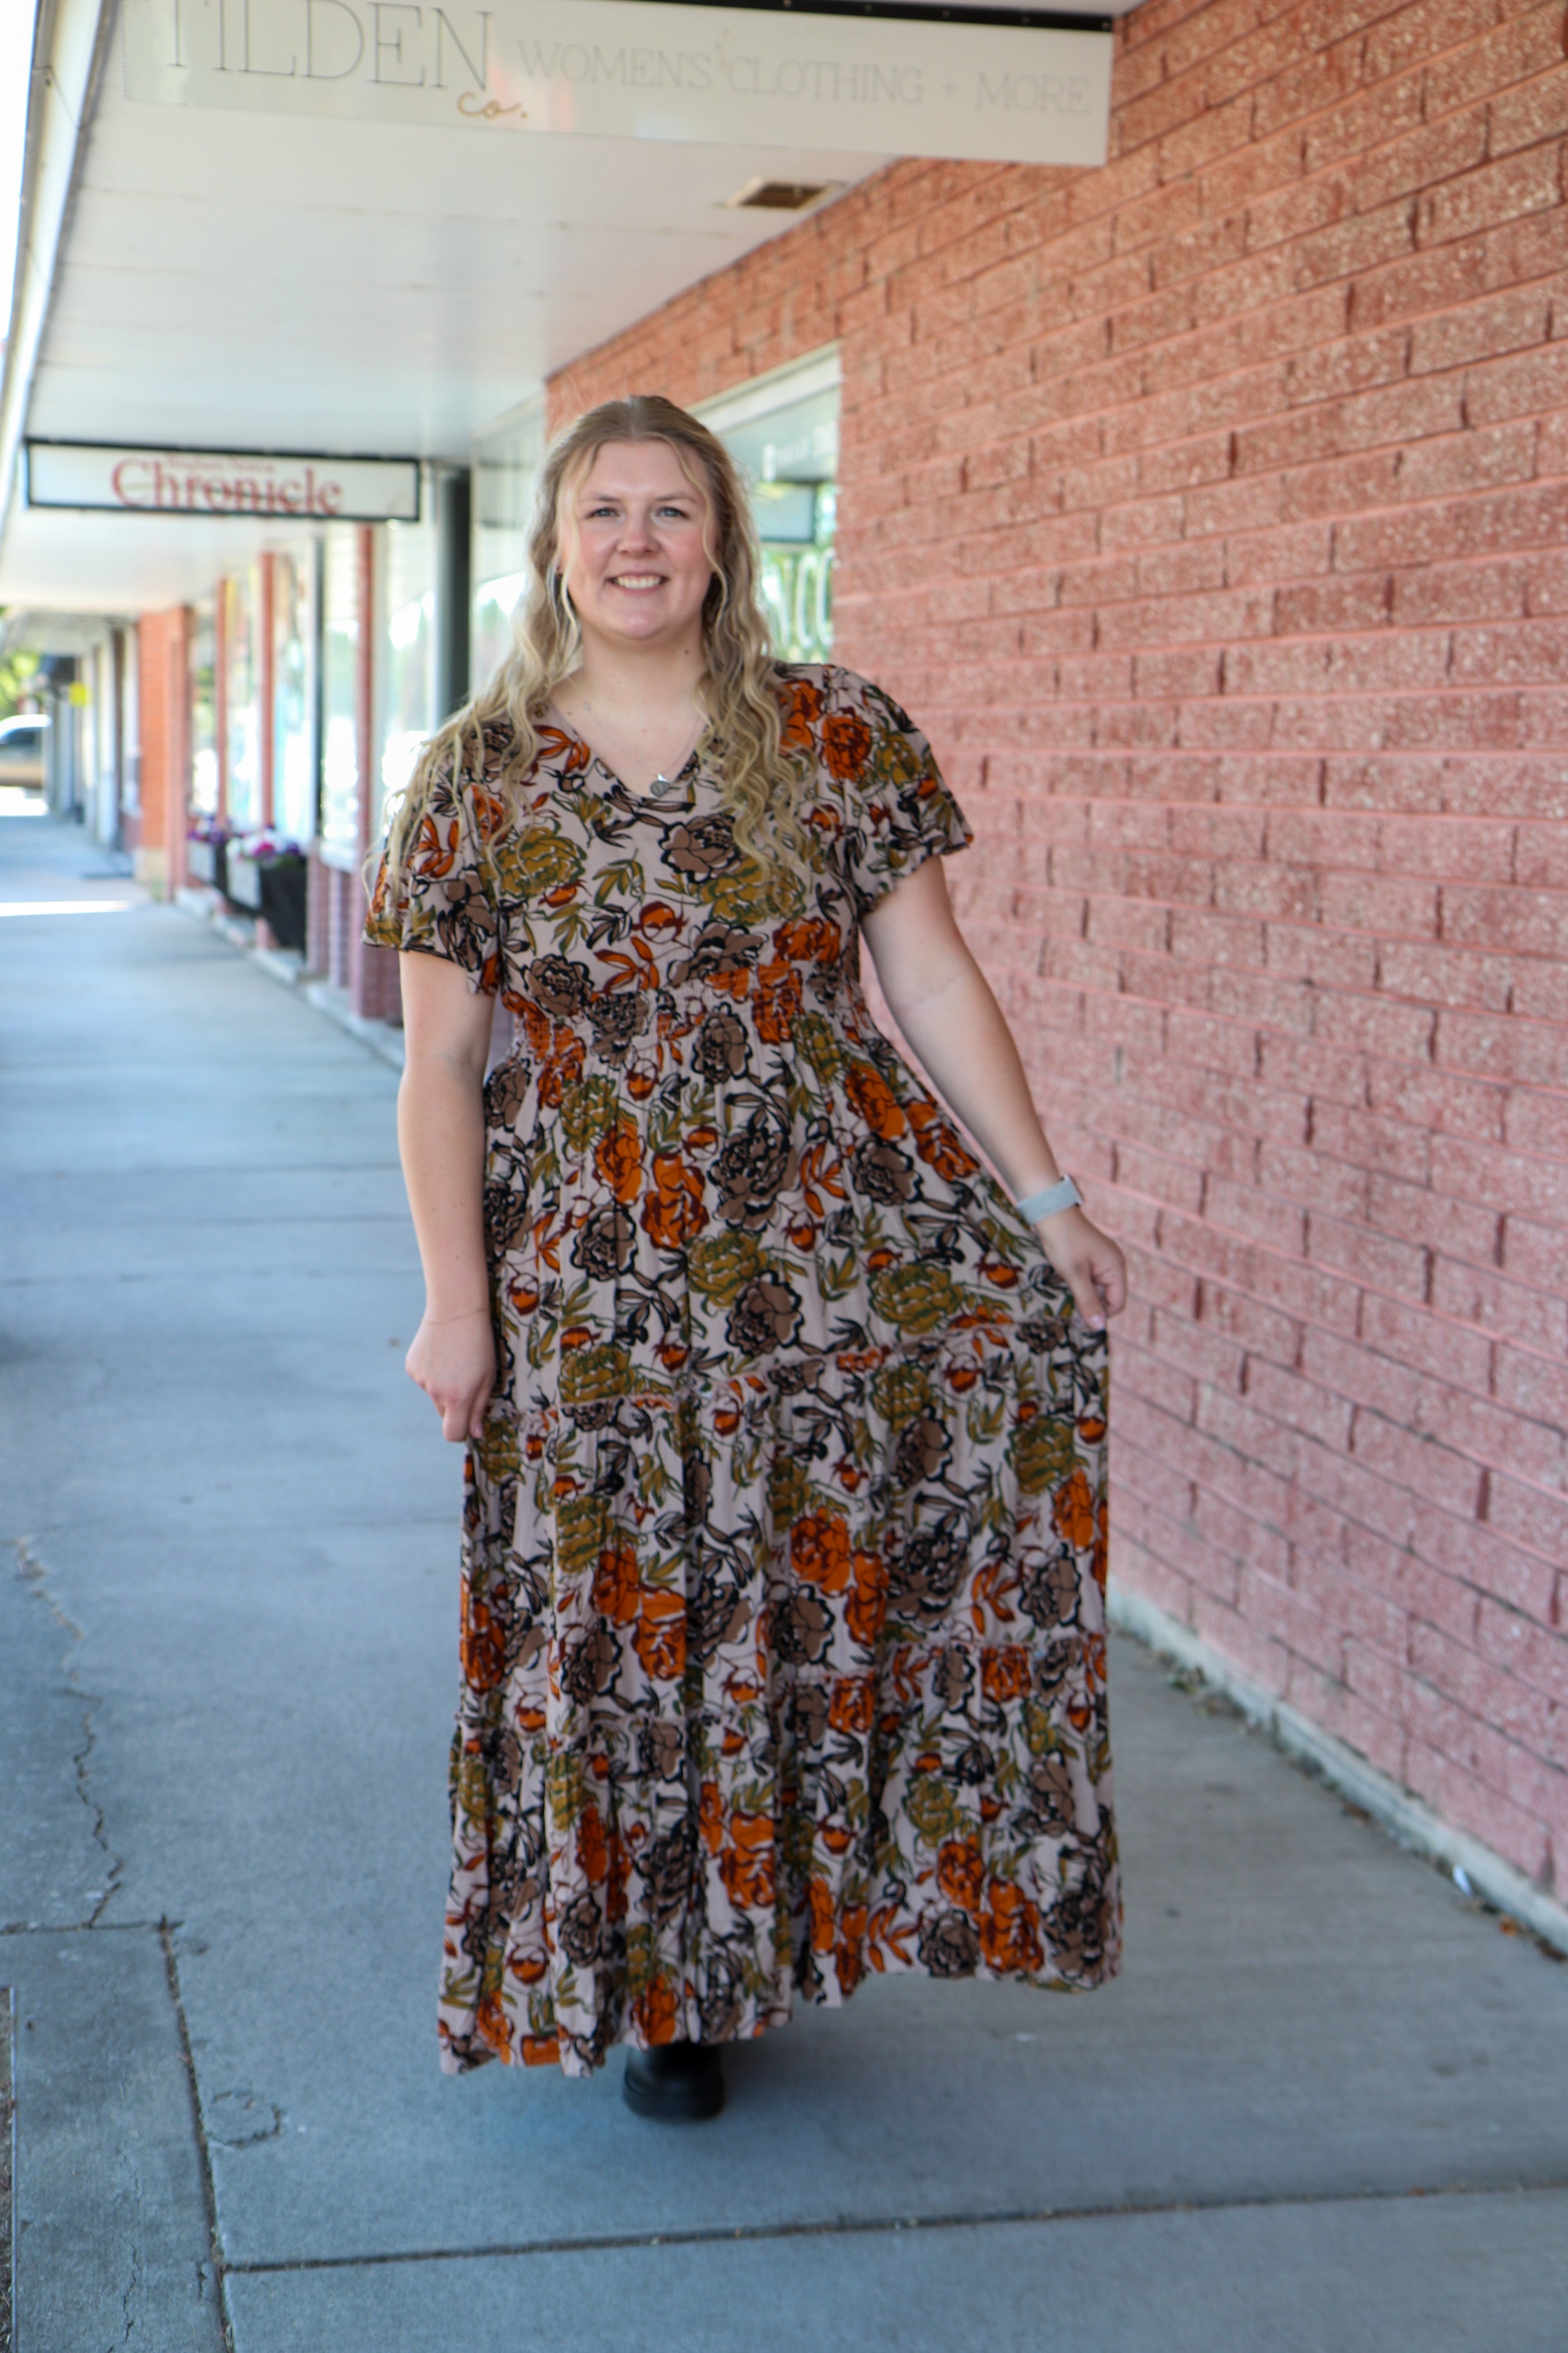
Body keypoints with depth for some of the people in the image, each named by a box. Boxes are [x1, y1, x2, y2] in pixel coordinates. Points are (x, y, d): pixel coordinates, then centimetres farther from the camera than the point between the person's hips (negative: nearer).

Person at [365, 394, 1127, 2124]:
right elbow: (440, 1060, 1)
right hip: (597, 1272, -1)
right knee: (628, 1617, 2)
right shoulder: (478, 780, 0)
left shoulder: (839, 737, 1)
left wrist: (1049, 1201, -3)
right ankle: (657, 1979, 25)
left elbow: (932, 980, 2)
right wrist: (455, 1296, -5)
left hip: (842, 1211, 1)